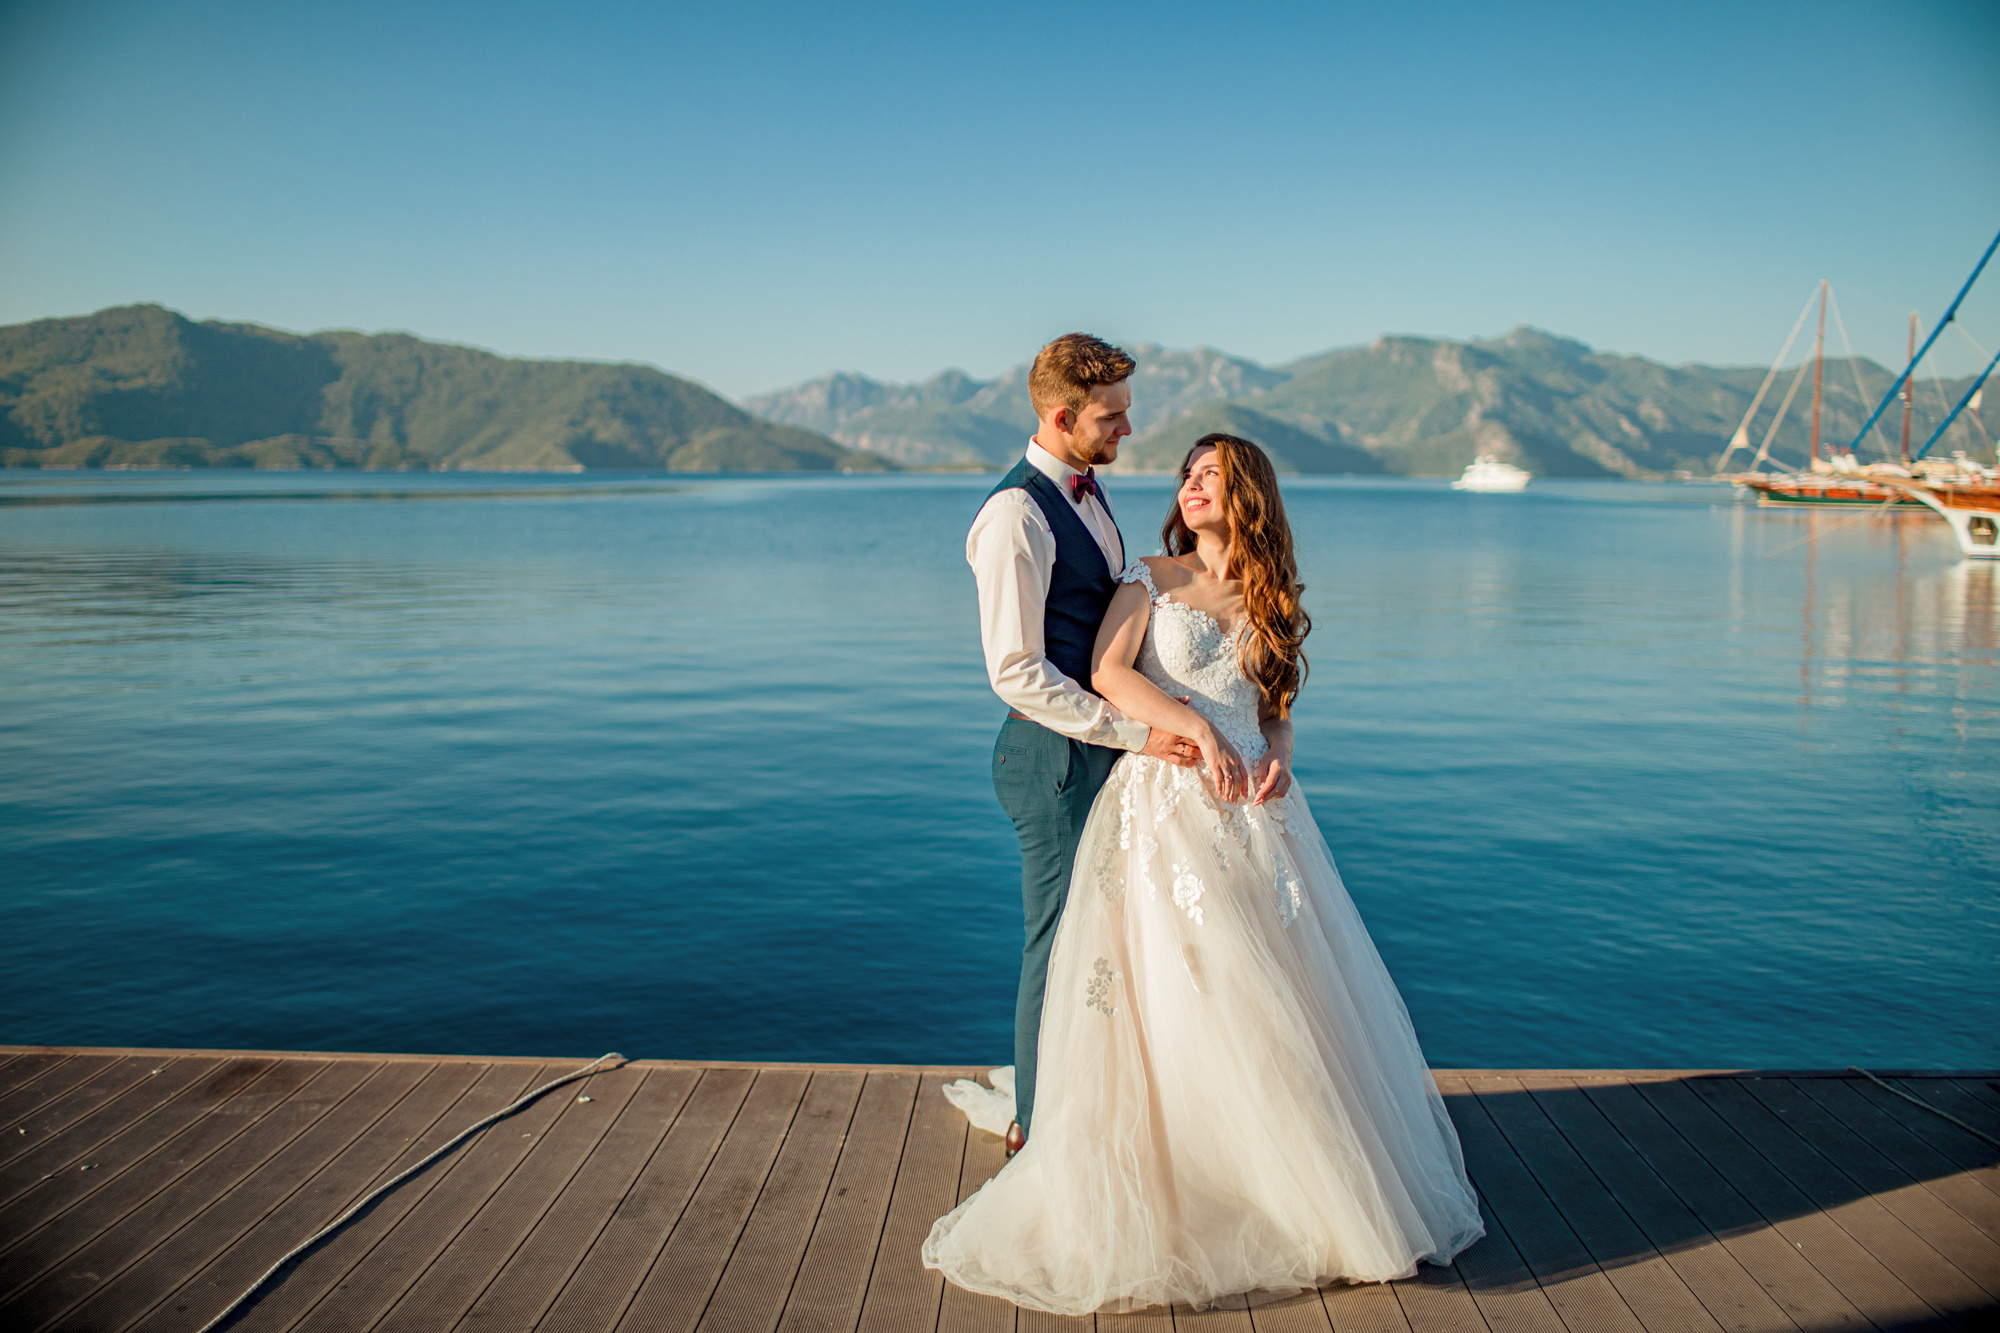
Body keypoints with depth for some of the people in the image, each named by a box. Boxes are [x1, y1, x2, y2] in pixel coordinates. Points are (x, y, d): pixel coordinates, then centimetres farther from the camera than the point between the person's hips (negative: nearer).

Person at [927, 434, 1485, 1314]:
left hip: (1252, 812, 4)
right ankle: (1168, 1191, 5)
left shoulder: (1274, 600, 15)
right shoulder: (1151, 580, 4)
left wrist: (1278, 753, -3)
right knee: (1167, 999, -6)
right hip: (1165, 805, -4)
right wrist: (1199, 731, -20)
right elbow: (1109, 674, -9)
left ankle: (1301, 1189, 22)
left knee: (1283, 993, 6)